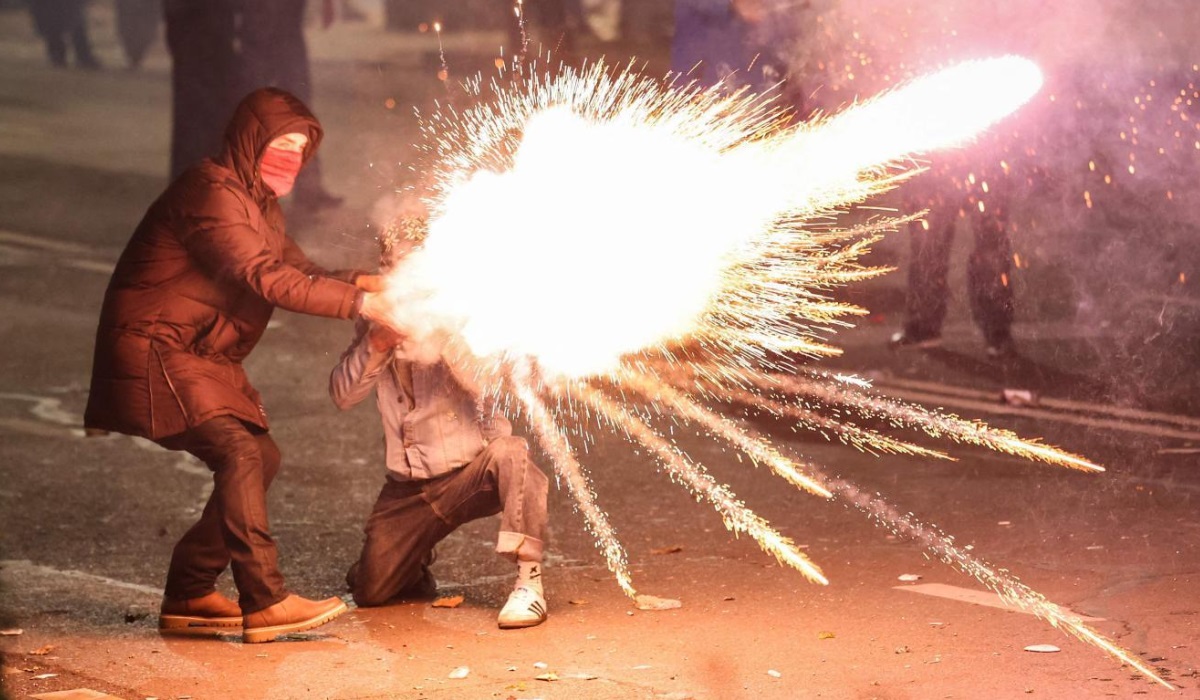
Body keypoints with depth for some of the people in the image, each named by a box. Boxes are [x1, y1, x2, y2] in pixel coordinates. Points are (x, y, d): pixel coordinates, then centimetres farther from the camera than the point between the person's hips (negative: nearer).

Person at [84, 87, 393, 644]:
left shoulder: (259, 202, 17)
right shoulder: (212, 192, -18)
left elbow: (298, 271, 10)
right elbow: (267, 279, -27)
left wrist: (359, 282, -9)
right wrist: (358, 303, -28)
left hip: (204, 357, 11)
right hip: (156, 350, -11)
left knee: (260, 458, 9)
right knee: (237, 450, -22)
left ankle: (188, 595, 14)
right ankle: (265, 603, -26)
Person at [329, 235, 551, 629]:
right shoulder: (378, 318, 5)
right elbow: (342, 395, -6)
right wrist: (378, 342, -22)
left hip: (472, 469, -3)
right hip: (408, 488, 4)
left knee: (509, 453, -38)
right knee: (369, 592, -6)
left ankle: (529, 582, -32)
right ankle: (416, 567, 29)